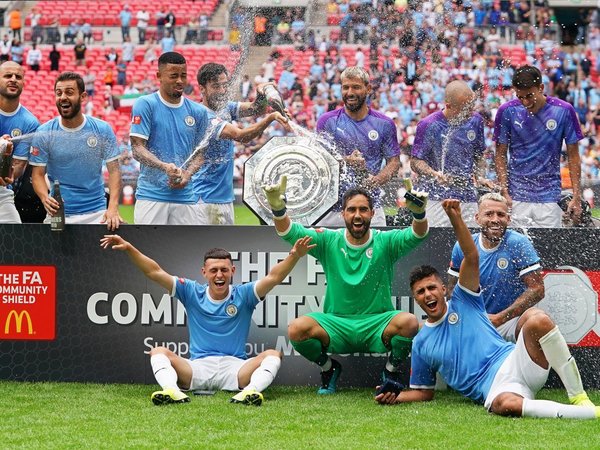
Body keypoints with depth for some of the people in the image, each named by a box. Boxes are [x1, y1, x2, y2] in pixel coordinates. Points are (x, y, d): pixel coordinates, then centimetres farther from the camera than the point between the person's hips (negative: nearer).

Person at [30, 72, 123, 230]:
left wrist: (113, 208, -16)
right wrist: (45, 199, -22)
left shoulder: (103, 130, 0)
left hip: (96, 213, 0)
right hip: (59, 214, 0)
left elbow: (114, 170, -1)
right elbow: (38, 174, 0)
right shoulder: (43, 133, -1)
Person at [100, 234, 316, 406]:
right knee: (158, 352, -20)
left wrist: (294, 256, -27)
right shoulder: (192, 292, 9)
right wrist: (129, 249, -7)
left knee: (272, 355, -25)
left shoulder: (243, 295, 6)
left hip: (235, 368, -1)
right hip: (198, 367, 1)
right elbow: (155, 272, 4)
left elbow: (273, 277, -9)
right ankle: (173, 391, -49)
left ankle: (250, 391, -53)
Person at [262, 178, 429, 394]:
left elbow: (417, 235, -16)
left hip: (377, 324, -1)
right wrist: (278, 209, -28)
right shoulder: (329, 241, 4)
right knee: (297, 328, -28)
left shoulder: (385, 242, 1)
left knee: (409, 323, -32)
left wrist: (419, 213, -39)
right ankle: (328, 367, 6)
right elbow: (289, 232, -6)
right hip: (336, 324, 1)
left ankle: (392, 369, 2)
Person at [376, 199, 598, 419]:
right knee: (505, 405, -42)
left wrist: (455, 218, -14)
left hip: (512, 363, 1)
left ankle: (579, 398, -26)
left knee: (539, 322, -31)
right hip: (493, 390, -1)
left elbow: (472, 257, 0)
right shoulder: (421, 343, 18)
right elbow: (424, 392, 24)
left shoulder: (463, 301, 14)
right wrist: (395, 397, 4)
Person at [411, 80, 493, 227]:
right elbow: (415, 161, -3)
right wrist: (434, 174, -22)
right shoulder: (428, 125, -8)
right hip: (436, 198, -4)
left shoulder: (475, 121, 7)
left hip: (468, 198, 4)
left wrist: (480, 177, 3)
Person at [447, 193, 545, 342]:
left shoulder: (519, 243, -9)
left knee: (535, 317, -36)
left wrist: (499, 318, -18)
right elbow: (453, 288, 12)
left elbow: (537, 289, -12)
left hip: (510, 320, -3)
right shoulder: (462, 247, 2)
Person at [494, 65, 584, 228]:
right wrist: (504, 193, -5)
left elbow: (573, 157, 2)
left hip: (549, 198, 0)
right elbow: (501, 155, 4)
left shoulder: (564, 111, -5)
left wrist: (577, 197, -1)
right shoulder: (507, 112, -3)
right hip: (517, 199, 0)